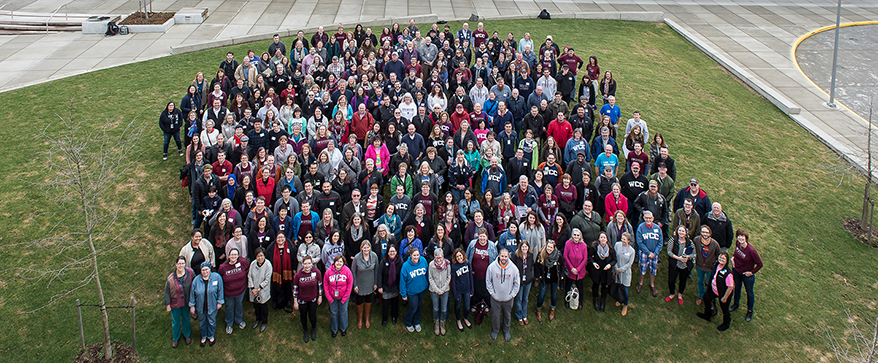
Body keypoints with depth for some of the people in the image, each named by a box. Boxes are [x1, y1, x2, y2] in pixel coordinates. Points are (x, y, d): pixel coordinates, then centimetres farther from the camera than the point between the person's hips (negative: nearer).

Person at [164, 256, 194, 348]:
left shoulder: (190, 272, -19)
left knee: (186, 319, 24)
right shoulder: (170, 279, -24)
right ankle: (176, 338, 44)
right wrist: (167, 305, -4)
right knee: (176, 321, 18)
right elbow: (167, 293, -10)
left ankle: (187, 335, 51)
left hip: (186, 302, 2)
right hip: (175, 303, -2)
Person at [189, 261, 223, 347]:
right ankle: (203, 337, 46)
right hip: (200, 307, 1)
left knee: (211, 321, 19)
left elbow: (220, 290, -5)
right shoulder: (196, 280, -15)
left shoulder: (217, 277, -17)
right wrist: (192, 306, 1)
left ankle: (211, 336, 45)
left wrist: (219, 302, -2)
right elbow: (192, 293, -3)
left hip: (212, 306, -1)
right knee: (202, 322, 21)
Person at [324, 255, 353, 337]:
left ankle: (343, 328, 42)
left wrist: (344, 298, -9)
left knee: (343, 311, 18)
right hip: (332, 297, 0)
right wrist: (329, 298, -7)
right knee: (333, 312, 17)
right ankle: (334, 329, 39)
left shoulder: (347, 271, -17)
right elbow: (325, 285, -6)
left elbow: (350, 285, -9)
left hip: (344, 296, 0)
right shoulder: (329, 271, -16)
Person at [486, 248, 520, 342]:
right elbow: (488, 281, -4)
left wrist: (512, 295, -6)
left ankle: (506, 331, 45)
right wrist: (492, 292, -8)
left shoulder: (513, 268, -15)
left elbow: (517, 283, -3)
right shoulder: (492, 267, -17)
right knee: (495, 316, 17)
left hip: (508, 298, 1)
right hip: (495, 298, -1)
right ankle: (495, 330, 43)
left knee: (507, 316, 21)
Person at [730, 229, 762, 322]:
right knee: (737, 287, 29)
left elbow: (760, 264, -22)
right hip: (736, 271, 5)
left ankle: (750, 311, 41)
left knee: (749, 292, 18)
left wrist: (752, 272, -16)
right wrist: (733, 257, -5)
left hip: (747, 275, -5)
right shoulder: (737, 243, -19)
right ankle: (736, 304, 55)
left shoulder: (751, 250, -36)